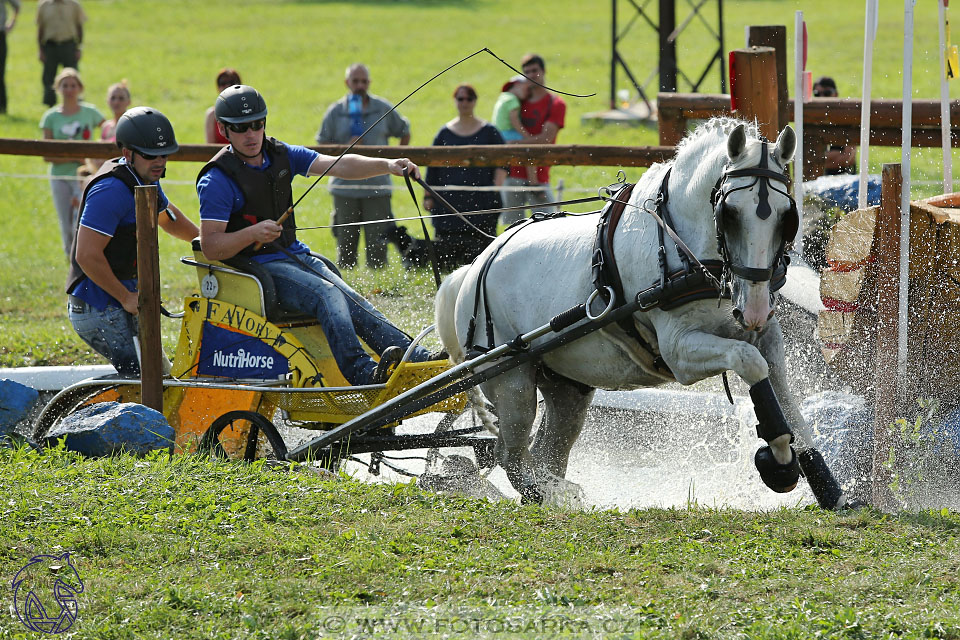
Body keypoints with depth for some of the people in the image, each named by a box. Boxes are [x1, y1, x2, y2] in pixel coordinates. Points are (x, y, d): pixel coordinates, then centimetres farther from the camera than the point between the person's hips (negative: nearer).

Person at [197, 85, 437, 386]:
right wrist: (253, 233, -31)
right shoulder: (217, 179, -10)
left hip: (296, 256, 7)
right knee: (327, 295, -30)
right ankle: (359, 371, -46)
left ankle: (419, 358, -26)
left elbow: (338, 165, -2)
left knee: (355, 305, -13)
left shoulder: (280, 155, 9)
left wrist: (386, 165, -18)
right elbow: (210, 247, -15)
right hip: (259, 267, -6)